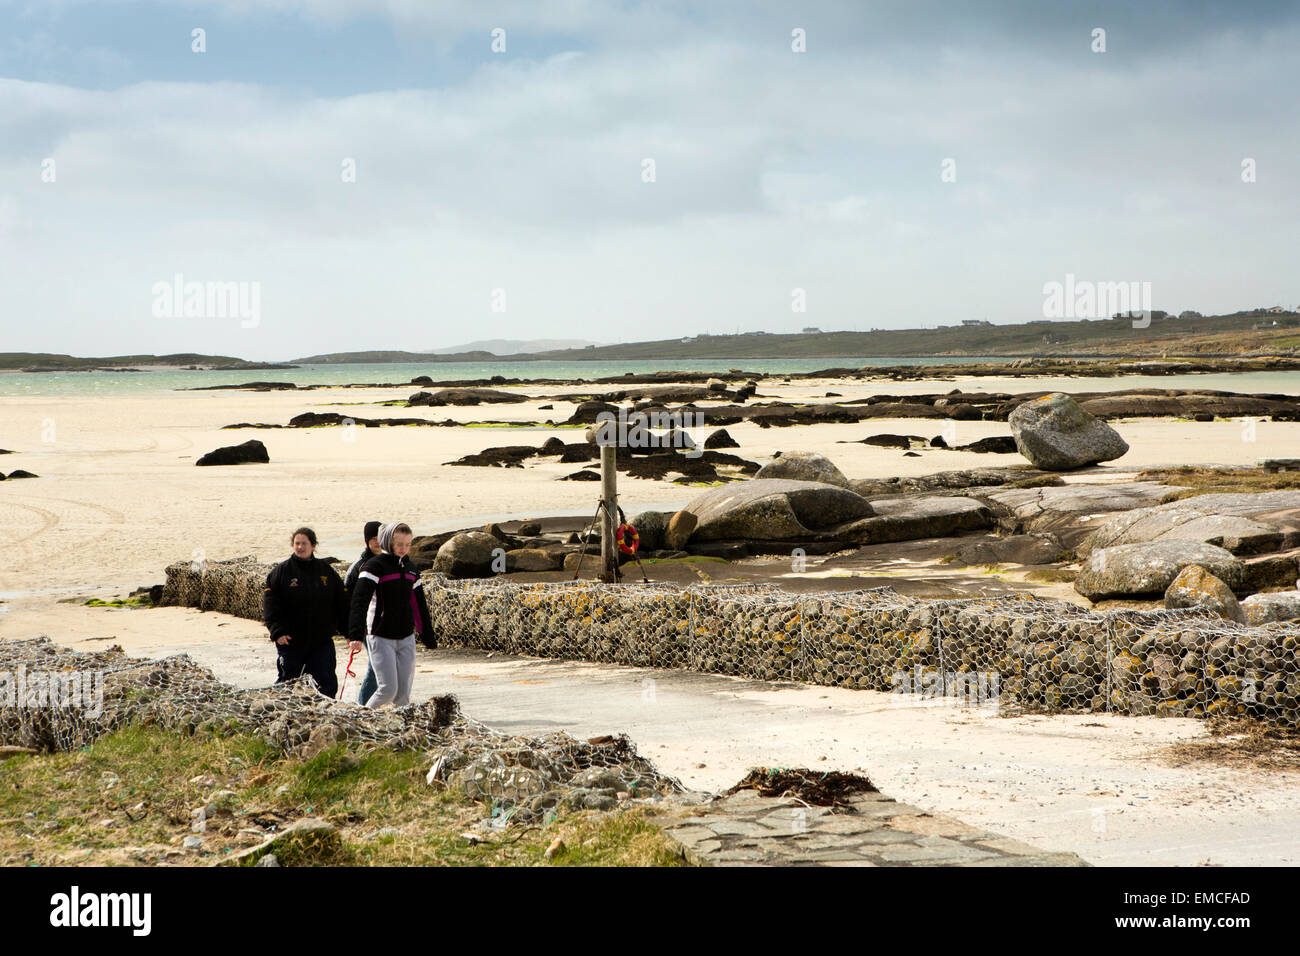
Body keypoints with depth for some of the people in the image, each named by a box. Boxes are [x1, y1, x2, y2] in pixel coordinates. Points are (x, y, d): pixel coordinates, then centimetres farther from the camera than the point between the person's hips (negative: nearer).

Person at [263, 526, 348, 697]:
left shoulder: (326, 571, 6)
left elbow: (341, 604, 11)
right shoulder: (281, 571, -1)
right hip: (290, 641, -2)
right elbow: (270, 604, -5)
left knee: (327, 683, -1)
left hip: (322, 641, 2)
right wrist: (277, 631, -15)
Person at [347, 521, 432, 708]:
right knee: (388, 688, -11)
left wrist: (428, 634, 24)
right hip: (381, 638, -6)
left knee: (404, 692, 2)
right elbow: (359, 601, -20)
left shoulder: (408, 567, 12)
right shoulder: (375, 566, -9)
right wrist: (355, 634, -32)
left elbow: (419, 602, 22)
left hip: (406, 638, 6)